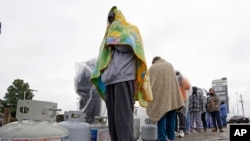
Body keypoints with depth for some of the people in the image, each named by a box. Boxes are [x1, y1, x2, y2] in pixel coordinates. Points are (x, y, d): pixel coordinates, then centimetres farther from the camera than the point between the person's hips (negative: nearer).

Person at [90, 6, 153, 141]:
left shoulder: (131, 29, 16)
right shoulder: (110, 34, 33)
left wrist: (113, 38, 6)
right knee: (112, 118, 0)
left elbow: (126, 45, -6)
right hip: (110, 79, 7)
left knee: (123, 116, -16)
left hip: (124, 77, -6)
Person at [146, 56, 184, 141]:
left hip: (159, 95, -2)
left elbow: (149, 83, 8)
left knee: (161, 115, -4)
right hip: (172, 95, 2)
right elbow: (174, 79, 21)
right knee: (171, 117, 7)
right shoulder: (170, 65, 17)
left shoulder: (152, 68, 10)